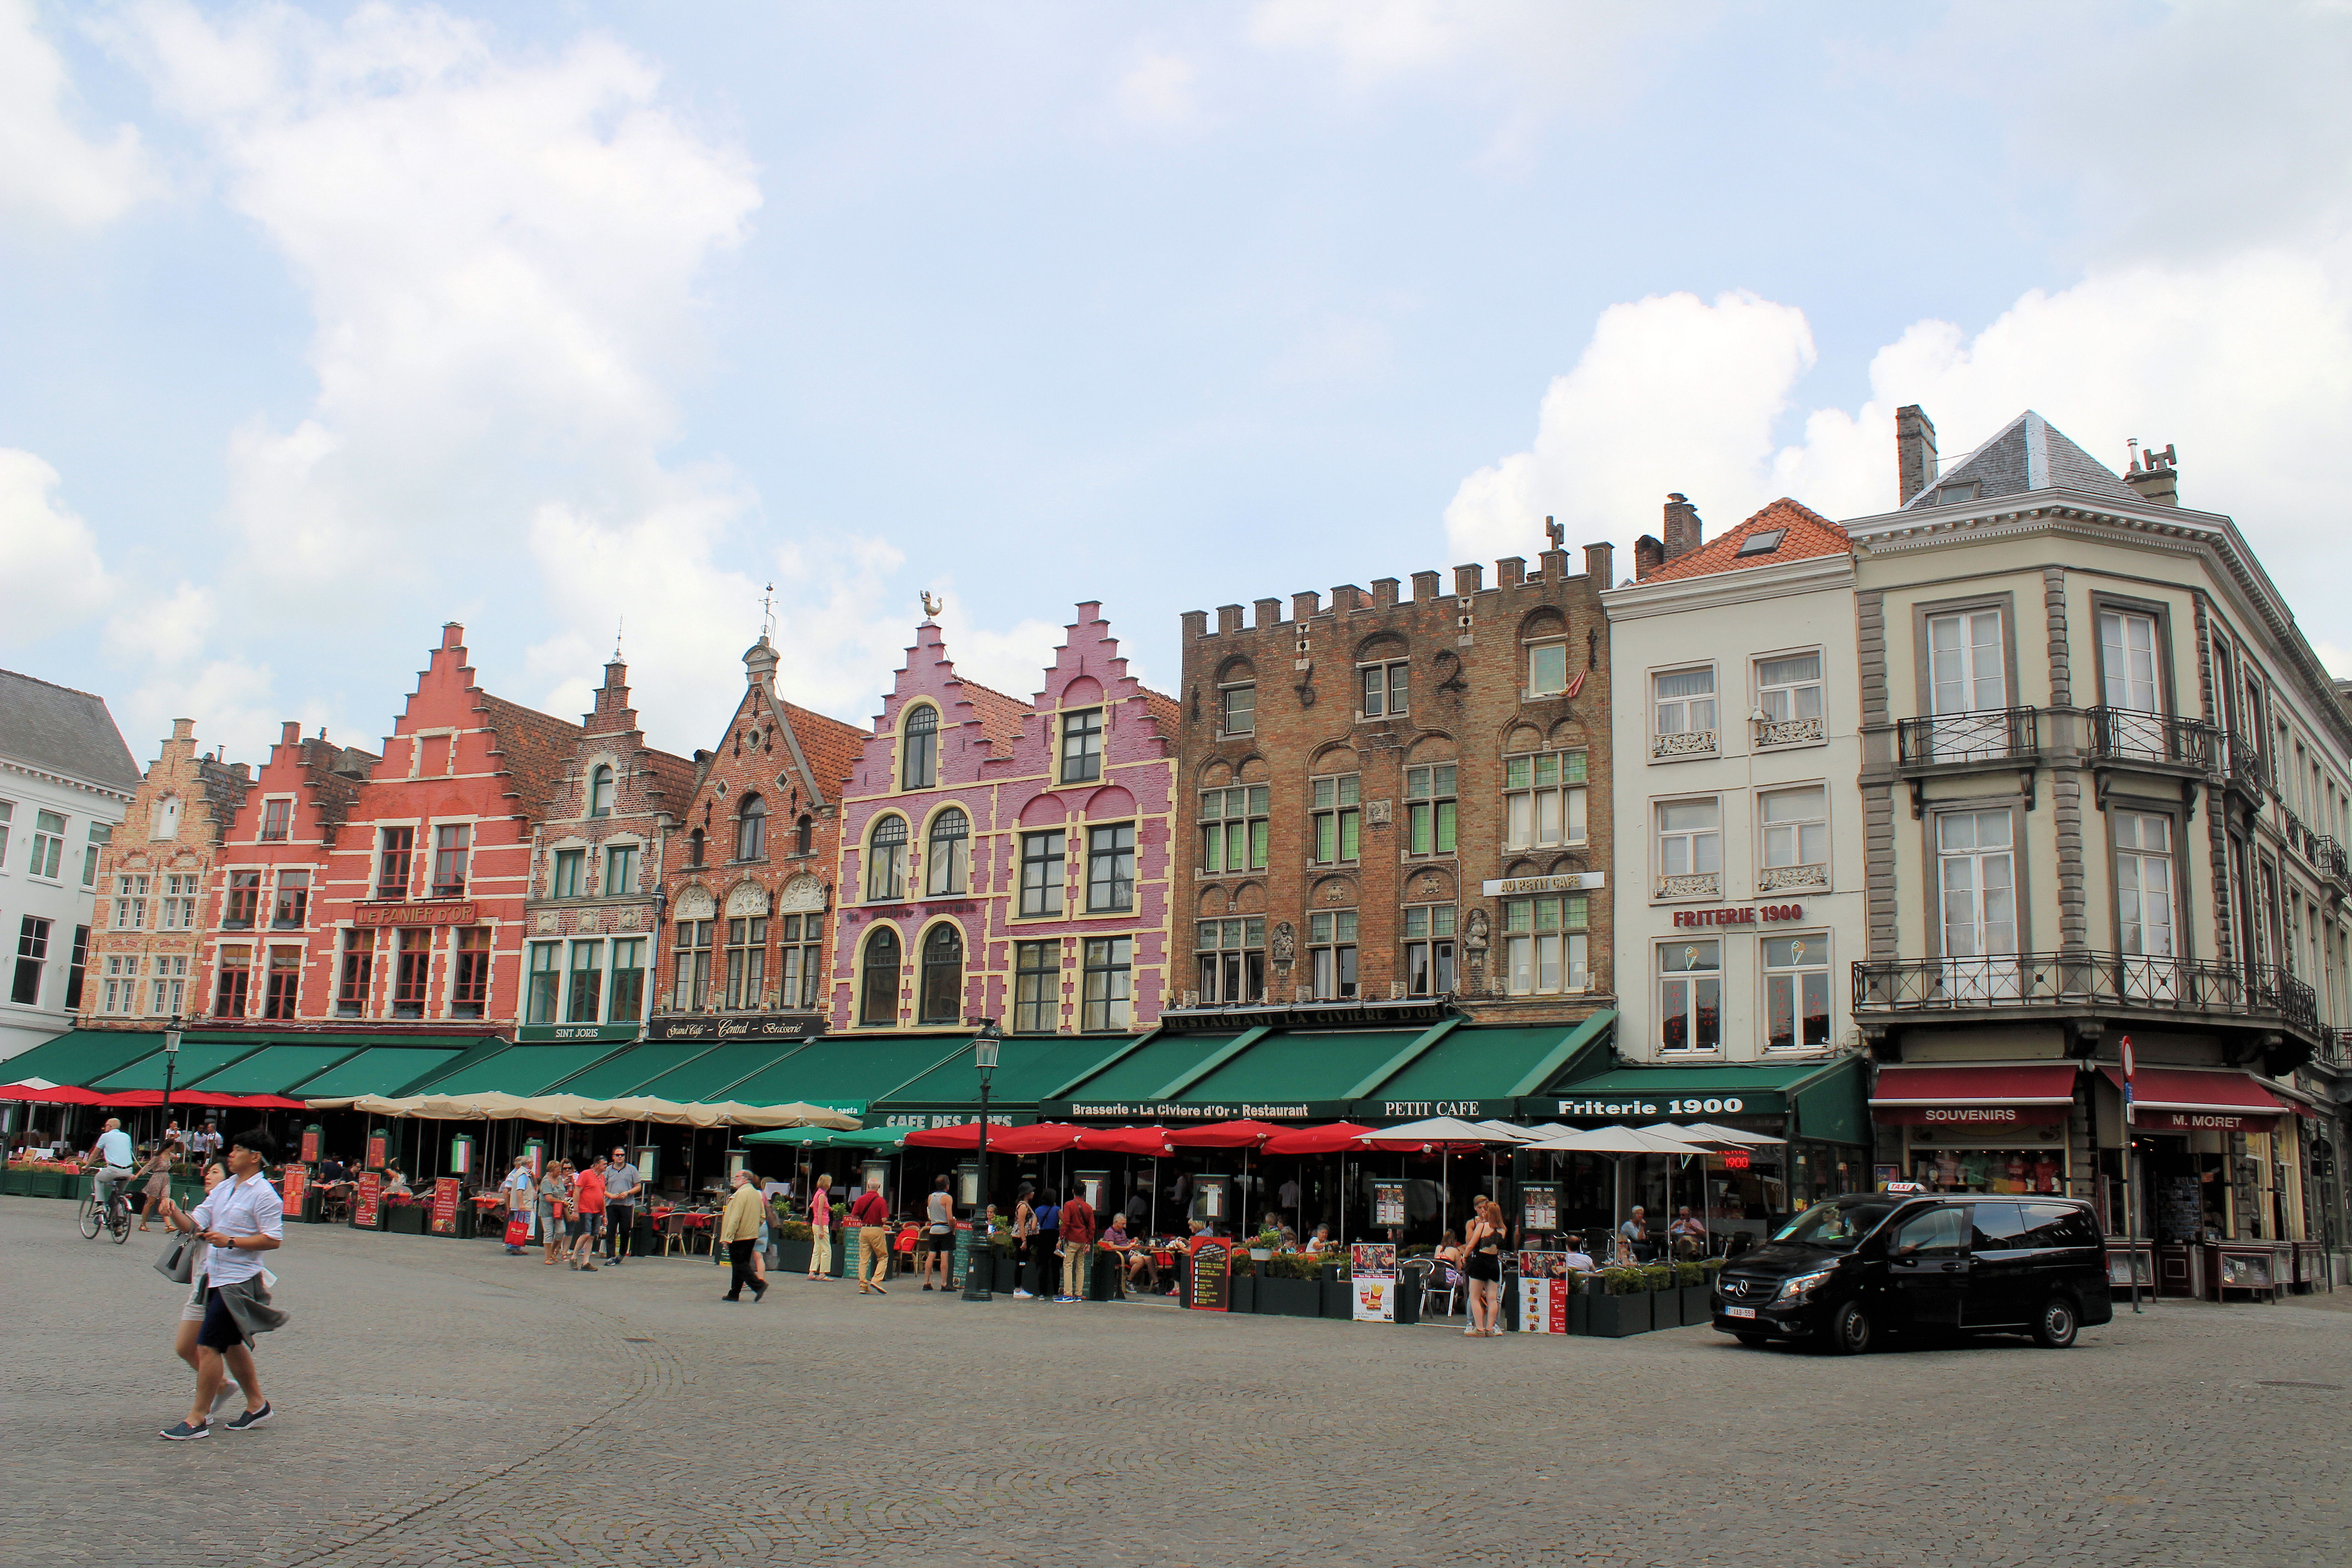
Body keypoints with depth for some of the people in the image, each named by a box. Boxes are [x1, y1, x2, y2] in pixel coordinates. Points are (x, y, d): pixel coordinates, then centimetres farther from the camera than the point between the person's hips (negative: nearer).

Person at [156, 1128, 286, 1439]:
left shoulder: (263, 1194, -13)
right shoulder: (223, 1189, 13)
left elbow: (274, 1239, -16)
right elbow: (194, 1224, 9)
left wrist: (230, 1241, -21)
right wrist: (174, 1212, -10)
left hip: (238, 1282, -9)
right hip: (215, 1279, 9)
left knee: (208, 1345, -9)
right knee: (232, 1345, 17)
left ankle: (198, 1419, -1)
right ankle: (257, 1405, 30)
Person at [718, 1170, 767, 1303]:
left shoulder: (741, 1194, -15)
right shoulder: (756, 1194, 13)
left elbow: (735, 1217, -21)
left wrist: (727, 1237, -20)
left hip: (739, 1237, -9)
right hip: (751, 1236, 9)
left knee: (739, 1265, -5)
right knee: (741, 1265, 12)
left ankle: (759, 1285, -15)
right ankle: (734, 1294, 15)